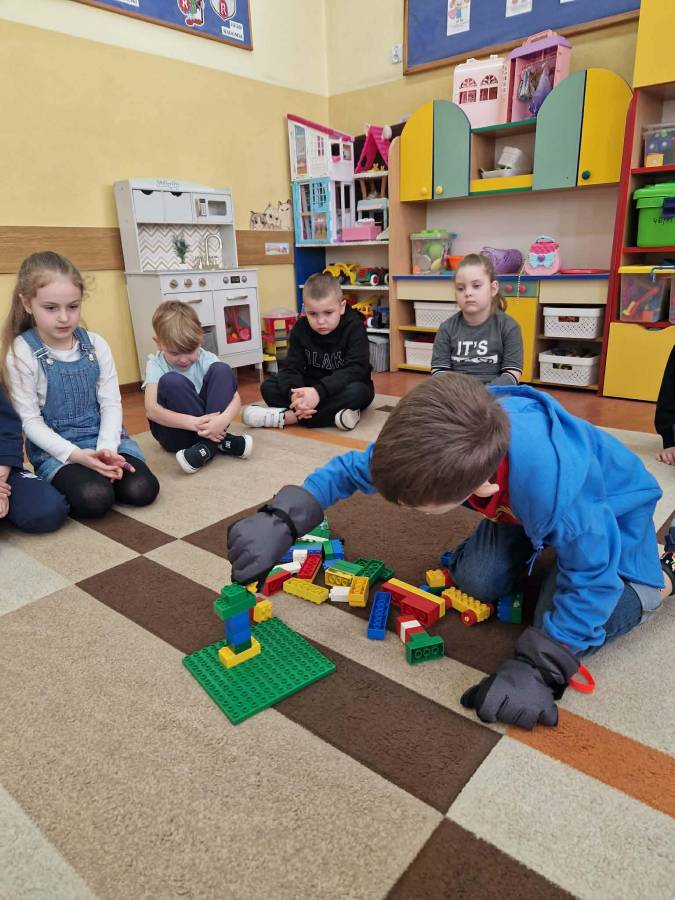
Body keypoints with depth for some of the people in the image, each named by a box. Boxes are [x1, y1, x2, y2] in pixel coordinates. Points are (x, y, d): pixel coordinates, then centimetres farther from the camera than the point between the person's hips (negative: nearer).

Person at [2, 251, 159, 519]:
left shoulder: (96, 344, 0)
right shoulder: (22, 353, -9)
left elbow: (111, 403, -1)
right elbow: (30, 420, -9)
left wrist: (107, 448, -17)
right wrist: (74, 454, -21)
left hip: (104, 438, 3)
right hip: (55, 448, -3)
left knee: (142, 490, -19)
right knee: (94, 499, -29)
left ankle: (101, 473, 11)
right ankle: (63, 482, 5)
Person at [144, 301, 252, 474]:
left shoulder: (206, 359, -5)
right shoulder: (156, 364, -10)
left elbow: (235, 398, -13)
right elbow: (151, 410, -24)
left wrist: (223, 419, -37)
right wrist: (195, 424, -37)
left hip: (207, 422, 2)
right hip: (177, 430, -2)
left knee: (221, 370, -18)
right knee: (171, 382, -28)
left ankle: (208, 445, -27)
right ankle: (219, 441, -24)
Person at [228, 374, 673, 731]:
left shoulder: (555, 486, -49)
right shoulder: (445, 443, -32)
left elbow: (593, 579, -32)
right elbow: (352, 468, -19)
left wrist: (538, 669, -33)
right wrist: (281, 520, -30)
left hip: (615, 502, -4)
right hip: (520, 500, 5)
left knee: (572, 627, -17)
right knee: (475, 580, -9)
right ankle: (536, 546, 21)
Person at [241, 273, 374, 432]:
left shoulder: (354, 327, -17)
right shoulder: (300, 329, -6)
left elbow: (355, 369, -27)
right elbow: (292, 367, -12)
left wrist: (319, 392, -42)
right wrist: (294, 394, -36)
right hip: (312, 388, 4)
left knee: (356, 391, -37)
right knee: (268, 387, -15)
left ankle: (286, 416, -33)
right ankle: (331, 413, -30)